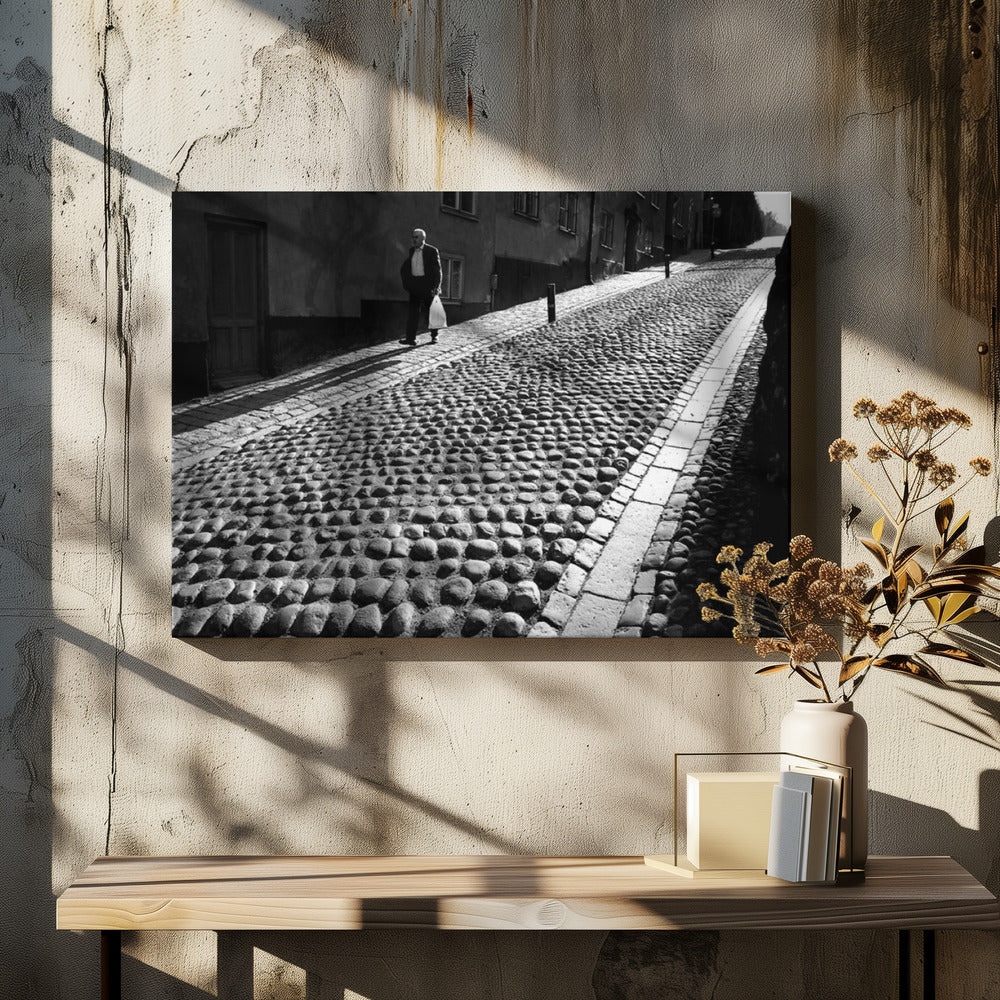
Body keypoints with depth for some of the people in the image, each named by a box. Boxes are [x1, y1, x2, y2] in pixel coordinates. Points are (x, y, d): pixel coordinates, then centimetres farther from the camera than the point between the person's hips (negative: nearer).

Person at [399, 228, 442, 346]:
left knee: (431, 311, 6)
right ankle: (411, 338, -11)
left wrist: (436, 286, -14)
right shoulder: (411, 252, 11)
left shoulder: (432, 251, -3)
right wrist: (406, 283, 8)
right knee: (413, 311, -5)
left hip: (428, 285, -4)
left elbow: (437, 270, -7)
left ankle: (434, 336, 20)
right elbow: (403, 269, 20)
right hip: (415, 286, 4)